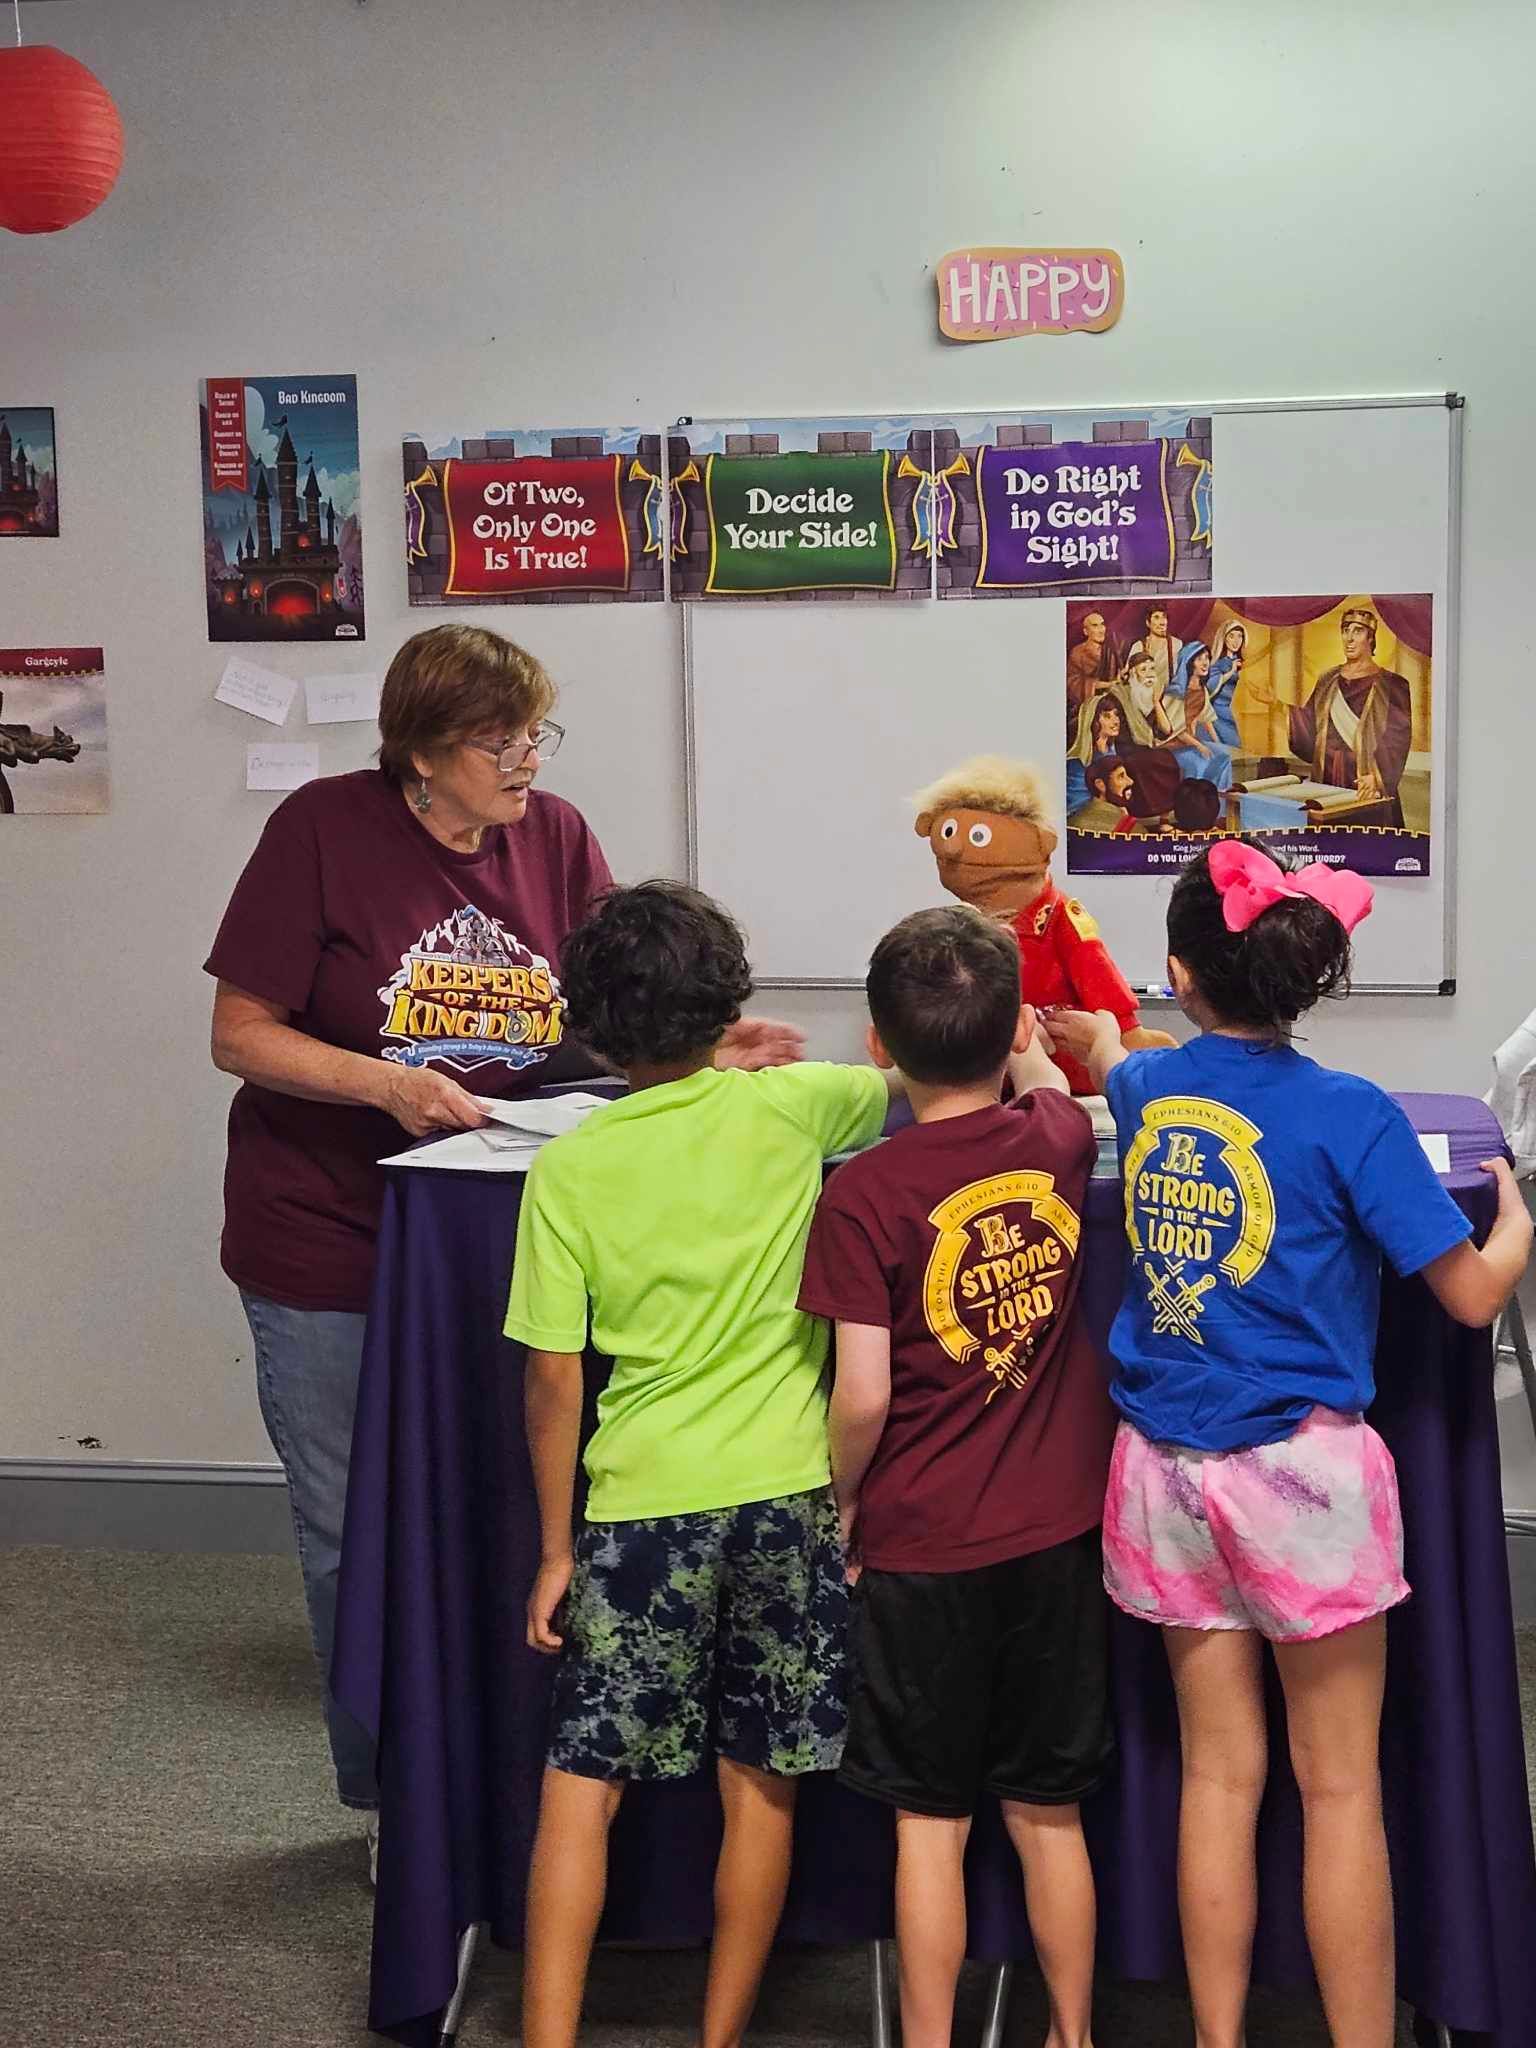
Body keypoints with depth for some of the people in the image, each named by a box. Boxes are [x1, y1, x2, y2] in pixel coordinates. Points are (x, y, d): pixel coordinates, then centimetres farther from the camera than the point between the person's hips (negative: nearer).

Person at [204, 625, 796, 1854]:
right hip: (330, 1244, -3)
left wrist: (715, 1046, -17)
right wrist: (387, 1083, -24)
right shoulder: (324, 831, -12)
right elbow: (241, 1035, -10)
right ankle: (389, 1802, 28)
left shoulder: (555, 836, -1)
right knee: (357, 1537, 9)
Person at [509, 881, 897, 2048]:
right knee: (761, 1789, 12)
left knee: (582, 1786, 8)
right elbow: (904, 1086, 18)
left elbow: (553, 1382, -4)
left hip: (640, 1506, -1)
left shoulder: (568, 1168, -5)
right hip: (784, 1494, 1)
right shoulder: (783, 1107, -4)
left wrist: (555, 1551, 5)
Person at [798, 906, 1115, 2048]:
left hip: (921, 1547, -3)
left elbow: (863, 1395, -17)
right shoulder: (1060, 1142, -4)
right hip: (1056, 1535, 4)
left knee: (931, 1822, 9)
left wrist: (842, 1505, 1)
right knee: (1049, 1815, 16)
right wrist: (1030, 1052, 43)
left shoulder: (864, 1195, -16)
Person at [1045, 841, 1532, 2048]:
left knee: (1220, 1770, 13)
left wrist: (1099, 1044, 53)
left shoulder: (1145, 1089, 2)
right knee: (1341, 1785, 7)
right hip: (1302, 1465, -4)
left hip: (1169, 1467, 4)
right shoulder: (1349, 1116, -12)